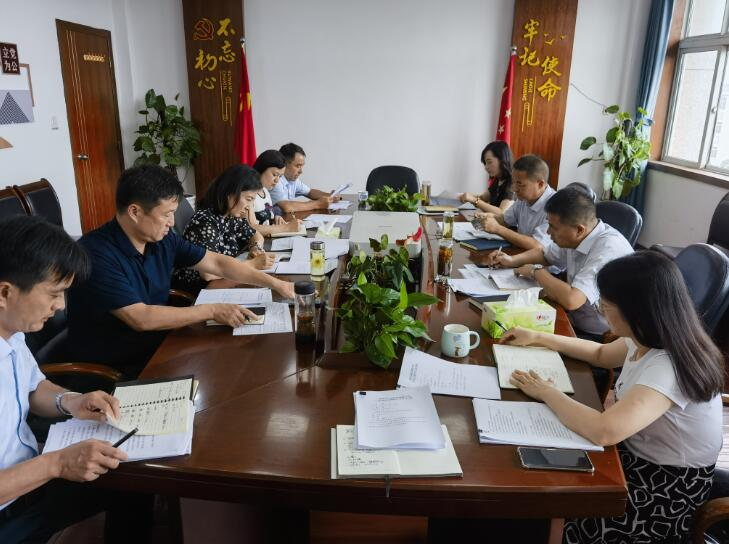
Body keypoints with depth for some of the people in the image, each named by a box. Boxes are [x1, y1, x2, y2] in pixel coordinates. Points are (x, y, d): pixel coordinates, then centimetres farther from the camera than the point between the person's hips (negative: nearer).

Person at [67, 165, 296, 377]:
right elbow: (140, 318, -27)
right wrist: (212, 311, -24)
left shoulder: (162, 239, -1)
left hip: (158, 347, 7)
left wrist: (275, 284, 2)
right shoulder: (95, 253, -22)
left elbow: (217, 263, 7)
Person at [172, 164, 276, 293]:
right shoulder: (205, 221, -24)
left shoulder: (232, 215, 0)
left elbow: (256, 236, 17)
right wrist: (253, 264, -28)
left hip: (224, 277, 8)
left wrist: (256, 248, -7)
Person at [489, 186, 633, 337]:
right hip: (573, 322, 7)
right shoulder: (575, 238, -1)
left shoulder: (609, 248, -27)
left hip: (599, 338, -7)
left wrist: (536, 271, -18)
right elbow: (544, 253, 20)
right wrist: (512, 260, 1)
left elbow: (571, 300, -36)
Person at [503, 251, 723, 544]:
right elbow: (601, 354, 15)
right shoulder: (649, 338, -6)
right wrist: (538, 338, 11)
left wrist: (546, 393, -27)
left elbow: (603, 431, -44)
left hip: (666, 490, -7)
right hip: (635, 456, 7)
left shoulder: (668, 367, -34)